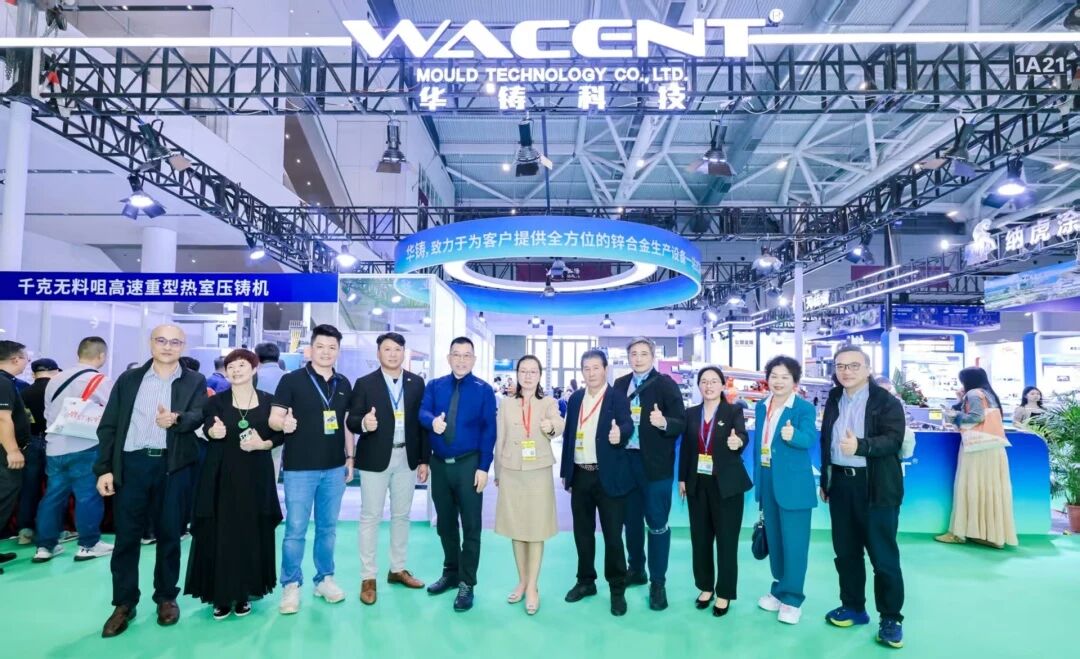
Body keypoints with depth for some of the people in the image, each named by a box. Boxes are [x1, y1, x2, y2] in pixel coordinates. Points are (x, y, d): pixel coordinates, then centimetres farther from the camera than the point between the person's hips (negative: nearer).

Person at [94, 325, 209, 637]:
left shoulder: (195, 382, 5)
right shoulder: (128, 379, 8)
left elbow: (197, 416, -10)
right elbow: (108, 425, 6)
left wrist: (176, 419, -32)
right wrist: (105, 468, -2)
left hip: (174, 467, -1)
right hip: (131, 464, 1)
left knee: (169, 535, 8)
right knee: (126, 536, 5)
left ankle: (166, 597, 23)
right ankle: (124, 603, 18)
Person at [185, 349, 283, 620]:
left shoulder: (268, 401, 4)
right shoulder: (216, 401, 3)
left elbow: (281, 434, 5)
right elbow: (207, 428, -15)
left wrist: (262, 444, -13)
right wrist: (213, 431, -38)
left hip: (256, 476, 1)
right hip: (222, 476, 0)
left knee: (252, 534, 4)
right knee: (219, 534, 0)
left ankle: (244, 593, 17)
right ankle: (221, 595, 12)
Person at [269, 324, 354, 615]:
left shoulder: (344, 384, 7)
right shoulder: (291, 380, -6)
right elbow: (273, 419, -9)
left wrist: (350, 457, 12)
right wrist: (284, 423, -31)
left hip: (334, 468, 4)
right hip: (300, 468, -4)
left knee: (328, 527, 13)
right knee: (295, 529, 3)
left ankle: (324, 579, 26)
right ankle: (291, 585, 17)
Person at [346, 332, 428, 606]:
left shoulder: (416, 382, 3)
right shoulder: (365, 383, -4)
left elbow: (421, 421, 5)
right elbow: (351, 420, -6)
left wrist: (424, 459, 3)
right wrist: (363, 422, -30)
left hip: (407, 458, 3)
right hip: (375, 458, -3)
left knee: (401, 515, 14)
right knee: (370, 517, 4)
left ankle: (398, 569, 29)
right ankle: (368, 577, 14)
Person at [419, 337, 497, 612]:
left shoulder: (484, 390, -3)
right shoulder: (434, 386, 6)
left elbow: (489, 430, -6)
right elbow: (422, 413, -9)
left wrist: (483, 467, -13)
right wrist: (433, 421, -33)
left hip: (468, 465, -3)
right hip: (439, 464, 4)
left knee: (471, 525, 3)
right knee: (445, 523, 16)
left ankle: (466, 584, 14)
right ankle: (450, 573, 33)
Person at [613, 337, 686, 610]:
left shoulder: (666, 384, -7)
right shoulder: (620, 384, 8)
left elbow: (681, 423, -12)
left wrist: (664, 423, -31)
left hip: (655, 464, -5)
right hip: (626, 460, 5)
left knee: (657, 523, 2)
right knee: (631, 519, 17)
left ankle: (658, 582, 14)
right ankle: (636, 570, 34)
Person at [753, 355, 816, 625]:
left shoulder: (805, 408, -10)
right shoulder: (761, 407, 8)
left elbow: (809, 438, -25)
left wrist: (793, 435, -46)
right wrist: (757, 478, 15)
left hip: (793, 483, -6)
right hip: (767, 480, 6)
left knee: (794, 541, 1)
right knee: (774, 539, 16)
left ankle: (792, 598, 14)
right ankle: (779, 589, 31)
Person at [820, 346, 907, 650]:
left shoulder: (886, 401, -7)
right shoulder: (834, 400, 10)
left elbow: (893, 439, -17)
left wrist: (860, 446, -34)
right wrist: (825, 481, 16)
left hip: (876, 487, -5)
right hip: (841, 484, 6)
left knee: (884, 556, 1)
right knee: (846, 551, 13)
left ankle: (890, 619, 14)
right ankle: (853, 607, 28)